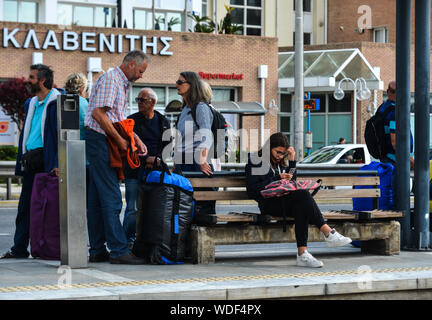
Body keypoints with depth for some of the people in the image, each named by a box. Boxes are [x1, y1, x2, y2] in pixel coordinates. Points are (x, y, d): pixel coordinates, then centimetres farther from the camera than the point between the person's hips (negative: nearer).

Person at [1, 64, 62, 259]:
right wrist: (22, 161, 16)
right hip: (30, 160, 8)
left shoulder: (57, 101, -6)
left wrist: (58, 162, -21)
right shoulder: (30, 104, 20)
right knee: (25, 205, 8)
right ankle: (19, 249, 11)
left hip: (47, 160, -8)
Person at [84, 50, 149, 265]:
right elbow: (98, 113, -19)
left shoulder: (122, 84, 22)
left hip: (105, 142, 10)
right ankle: (118, 250, -14)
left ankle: (97, 251, 11)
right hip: (98, 139, -10)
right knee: (111, 197, -12)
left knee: (97, 198, 9)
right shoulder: (110, 79, -10)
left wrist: (137, 140, 17)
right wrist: (119, 140, -16)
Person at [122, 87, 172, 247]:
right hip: (134, 170, -2)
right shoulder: (132, 120, 5)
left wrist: (156, 158, -10)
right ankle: (129, 241, 3)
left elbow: (168, 144, 7)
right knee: (133, 208, -5)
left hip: (155, 170, 2)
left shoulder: (163, 122, 11)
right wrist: (145, 159, -16)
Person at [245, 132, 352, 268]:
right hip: (269, 204, -6)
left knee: (301, 208, -33)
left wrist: (292, 161, 12)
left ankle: (302, 254, -44)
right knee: (303, 194, -32)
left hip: (285, 203, 6)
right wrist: (277, 178, -10)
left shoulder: (281, 163, 26)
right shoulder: (256, 162, 6)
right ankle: (328, 233, -38)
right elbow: (252, 191, -5)